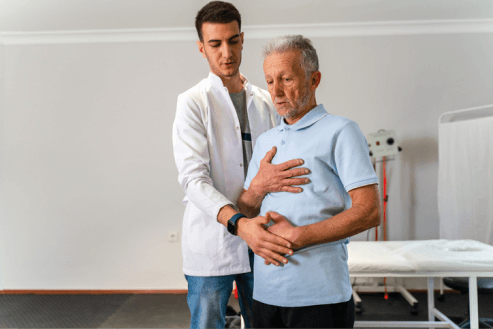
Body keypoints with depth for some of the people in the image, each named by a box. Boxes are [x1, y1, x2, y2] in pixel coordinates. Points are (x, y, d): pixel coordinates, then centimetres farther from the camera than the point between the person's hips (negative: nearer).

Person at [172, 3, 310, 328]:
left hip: (261, 241, 4)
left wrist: (265, 182, -13)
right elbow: (193, 178, -16)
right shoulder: (193, 103, -4)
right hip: (211, 244, -4)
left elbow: (284, 166, 11)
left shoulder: (265, 101, 9)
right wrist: (239, 223, -31)